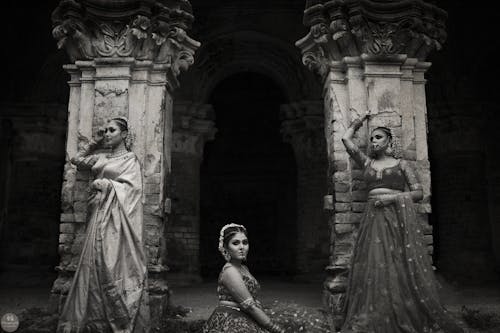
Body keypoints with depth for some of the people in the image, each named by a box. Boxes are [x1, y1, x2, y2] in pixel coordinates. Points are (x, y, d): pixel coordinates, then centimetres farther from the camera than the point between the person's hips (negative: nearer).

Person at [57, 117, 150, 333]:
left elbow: (130, 186, -9)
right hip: (99, 218, 6)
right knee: (96, 266, 1)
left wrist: (103, 183, -6)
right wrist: (96, 143, 23)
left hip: (116, 219, -6)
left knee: (114, 265, -12)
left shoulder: (130, 159, 2)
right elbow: (77, 159, 29)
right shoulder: (101, 158, 19)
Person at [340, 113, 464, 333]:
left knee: (403, 270, -7)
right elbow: (346, 139, 15)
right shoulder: (367, 163, 16)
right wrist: (358, 123, 31)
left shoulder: (401, 164, 11)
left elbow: (418, 193, 6)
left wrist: (393, 197, -8)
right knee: (374, 269, -5)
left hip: (399, 217, -2)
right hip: (374, 219, 2)